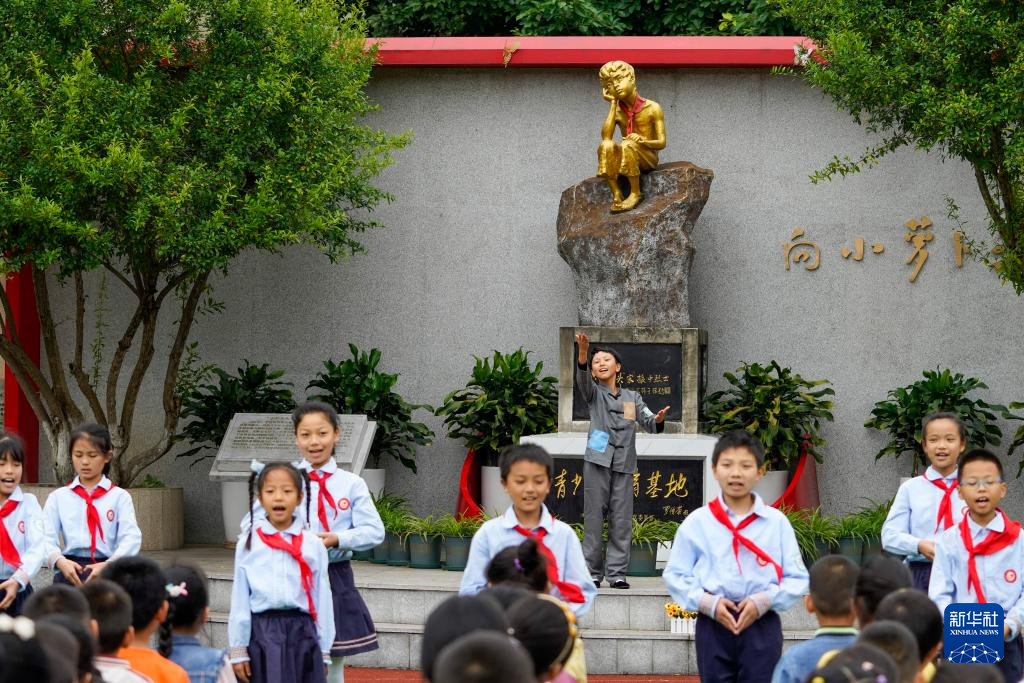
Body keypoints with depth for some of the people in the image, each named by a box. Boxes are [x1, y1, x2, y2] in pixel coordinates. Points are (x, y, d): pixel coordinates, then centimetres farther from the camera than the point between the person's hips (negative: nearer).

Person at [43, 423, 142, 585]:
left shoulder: (119, 497, 5)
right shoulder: (58, 497, 9)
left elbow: (131, 538, -7)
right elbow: (47, 537, -1)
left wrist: (109, 565, -25)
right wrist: (60, 561, -23)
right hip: (70, 573, 1)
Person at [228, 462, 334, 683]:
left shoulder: (313, 545, 5)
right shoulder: (248, 543, 3)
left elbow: (322, 598, 7)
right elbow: (239, 600, 4)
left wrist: (323, 652, 7)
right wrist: (238, 651, 2)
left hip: (302, 634, 1)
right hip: (262, 633, -1)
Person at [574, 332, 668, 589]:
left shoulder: (632, 397, 16)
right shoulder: (594, 393, 7)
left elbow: (647, 421, 5)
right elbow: (582, 379, -14)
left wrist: (657, 420, -20)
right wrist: (583, 353, -34)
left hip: (623, 463, 2)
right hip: (598, 461, -2)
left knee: (621, 520, 0)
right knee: (594, 516, -3)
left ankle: (616, 572, 3)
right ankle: (592, 571, 1)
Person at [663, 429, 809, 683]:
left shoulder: (777, 523, 2)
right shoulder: (697, 522, 2)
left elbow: (797, 578, 3)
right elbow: (675, 575, 4)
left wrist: (765, 600, -13)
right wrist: (707, 603, -10)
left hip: (762, 626, -1)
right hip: (713, 626, 1)